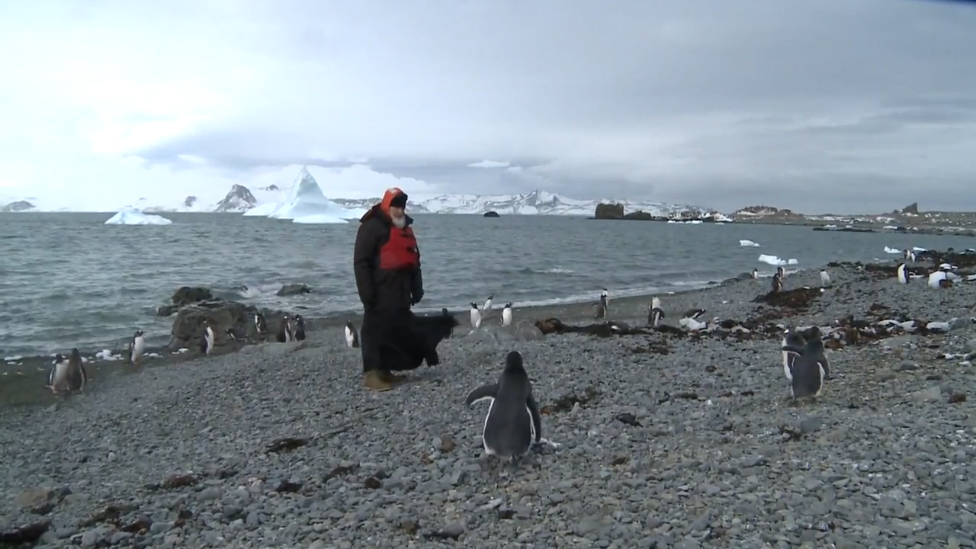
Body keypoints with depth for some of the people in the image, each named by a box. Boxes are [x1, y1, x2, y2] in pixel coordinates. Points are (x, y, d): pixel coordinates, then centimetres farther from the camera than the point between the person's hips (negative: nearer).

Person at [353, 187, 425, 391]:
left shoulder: (405, 229, 18)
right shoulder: (372, 227, -8)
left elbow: (413, 261, 22)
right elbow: (361, 262, -12)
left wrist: (417, 289, 17)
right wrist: (367, 292, -17)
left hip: (399, 293, 8)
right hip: (380, 292, -8)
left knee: (397, 331, 9)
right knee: (375, 330, -7)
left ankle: (385, 370, 17)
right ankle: (371, 373, -4)